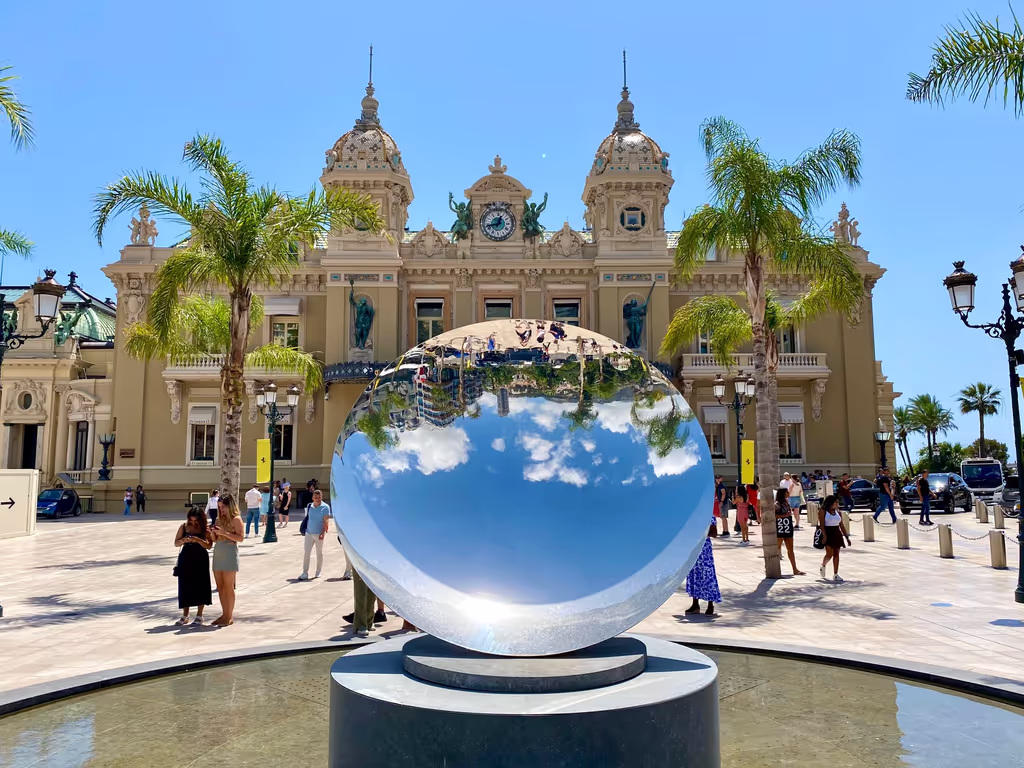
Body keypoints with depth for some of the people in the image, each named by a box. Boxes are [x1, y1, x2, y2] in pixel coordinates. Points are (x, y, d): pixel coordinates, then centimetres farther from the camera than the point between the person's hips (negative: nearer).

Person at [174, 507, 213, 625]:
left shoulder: (205, 528, -4)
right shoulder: (184, 526, 2)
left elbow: (209, 545, -12)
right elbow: (176, 543, 6)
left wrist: (198, 540, -27)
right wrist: (183, 540, -15)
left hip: (200, 559, -2)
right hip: (186, 559, 2)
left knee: (200, 586, 0)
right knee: (185, 586, 6)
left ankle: (199, 615, 10)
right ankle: (185, 615, 17)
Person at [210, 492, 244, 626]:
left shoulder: (236, 519, -6)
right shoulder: (219, 519, 14)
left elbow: (240, 537, -14)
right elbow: (215, 540, 16)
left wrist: (224, 532, -19)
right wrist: (212, 532, -3)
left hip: (230, 554, -7)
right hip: (217, 553, 7)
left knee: (228, 587, -2)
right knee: (220, 587, 10)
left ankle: (230, 616, 6)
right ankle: (224, 614, 20)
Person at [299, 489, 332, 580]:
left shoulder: (325, 507, -8)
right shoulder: (309, 506, 5)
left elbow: (326, 521, -12)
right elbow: (307, 518, 15)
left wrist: (323, 533, -19)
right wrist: (305, 529, 16)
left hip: (319, 534, -3)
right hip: (309, 533, 4)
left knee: (319, 553, 9)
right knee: (306, 552, -2)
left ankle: (318, 572, 20)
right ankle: (305, 573, 1)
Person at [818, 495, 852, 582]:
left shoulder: (837, 511, 11)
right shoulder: (823, 511, -6)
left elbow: (842, 525, 14)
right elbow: (822, 525, -13)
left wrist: (847, 537, 11)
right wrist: (824, 536, -24)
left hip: (837, 534, 6)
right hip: (828, 533, -5)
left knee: (836, 554, 2)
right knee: (829, 554, -11)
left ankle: (835, 575, 6)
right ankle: (823, 565, 21)